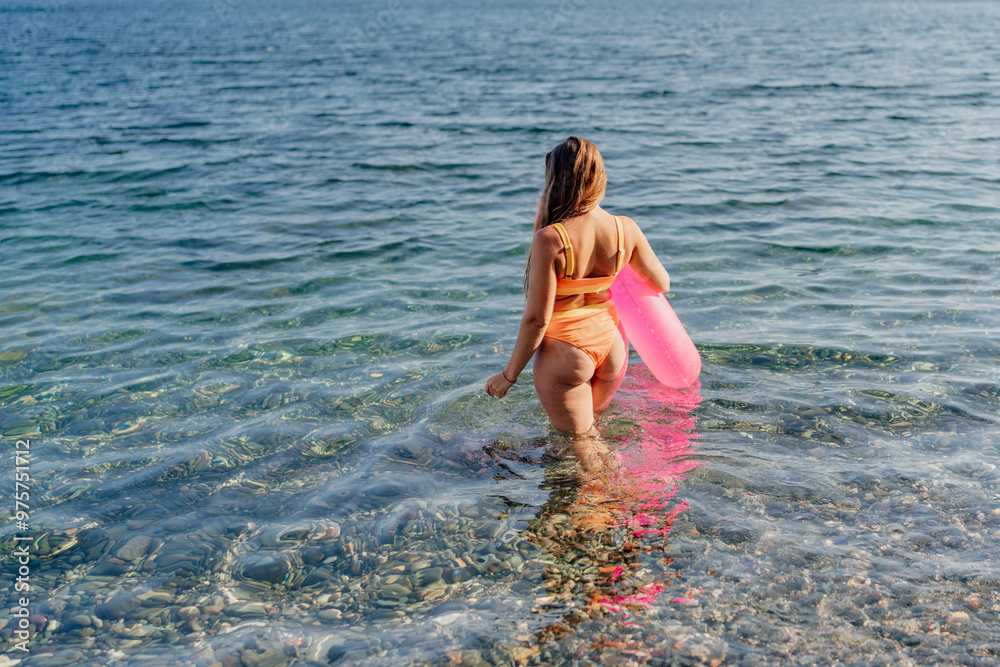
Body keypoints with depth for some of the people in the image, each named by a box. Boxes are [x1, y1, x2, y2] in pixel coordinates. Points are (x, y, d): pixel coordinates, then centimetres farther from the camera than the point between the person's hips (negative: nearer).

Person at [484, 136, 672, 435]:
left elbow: (537, 319, -20)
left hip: (566, 353, -5)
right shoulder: (626, 229, -8)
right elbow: (661, 284, 6)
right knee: (591, 425, 30)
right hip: (611, 345, 6)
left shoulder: (550, 239, -23)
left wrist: (509, 375, -8)